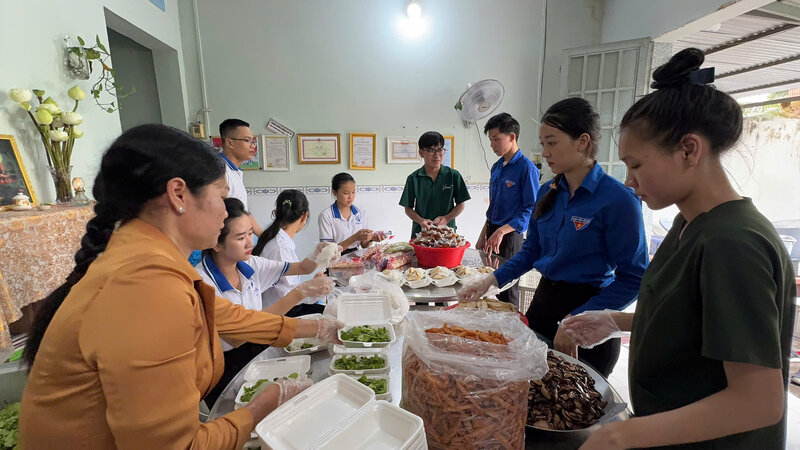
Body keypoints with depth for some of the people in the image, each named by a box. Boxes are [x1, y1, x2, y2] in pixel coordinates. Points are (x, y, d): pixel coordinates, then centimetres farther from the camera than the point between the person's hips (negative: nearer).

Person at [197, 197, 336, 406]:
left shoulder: (250, 265, -1)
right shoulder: (202, 282, -20)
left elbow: (302, 268, 7)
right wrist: (300, 293, -32)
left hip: (257, 349, 6)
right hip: (225, 371, -6)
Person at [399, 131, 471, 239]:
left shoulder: (453, 175, -1)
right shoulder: (413, 178, -1)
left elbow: (460, 205, 3)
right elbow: (408, 208, 3)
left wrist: (446, 218, -14)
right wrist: (421, 221, -15)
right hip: (420, 231, 0)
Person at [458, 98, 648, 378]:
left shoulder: (618, 200, -18)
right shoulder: (548, 192, 1)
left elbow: (632, 279, -16)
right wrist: (490, 280, -2)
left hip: (588, 310, -5)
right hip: (544, 300, 6)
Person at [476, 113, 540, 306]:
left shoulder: (526, 168, -13)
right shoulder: (497, 167, 11)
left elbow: (532, 209, -17)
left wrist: (502, 231, -25)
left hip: (510, 237, -7)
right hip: (492, 232, 7)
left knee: (507, 290, 4)